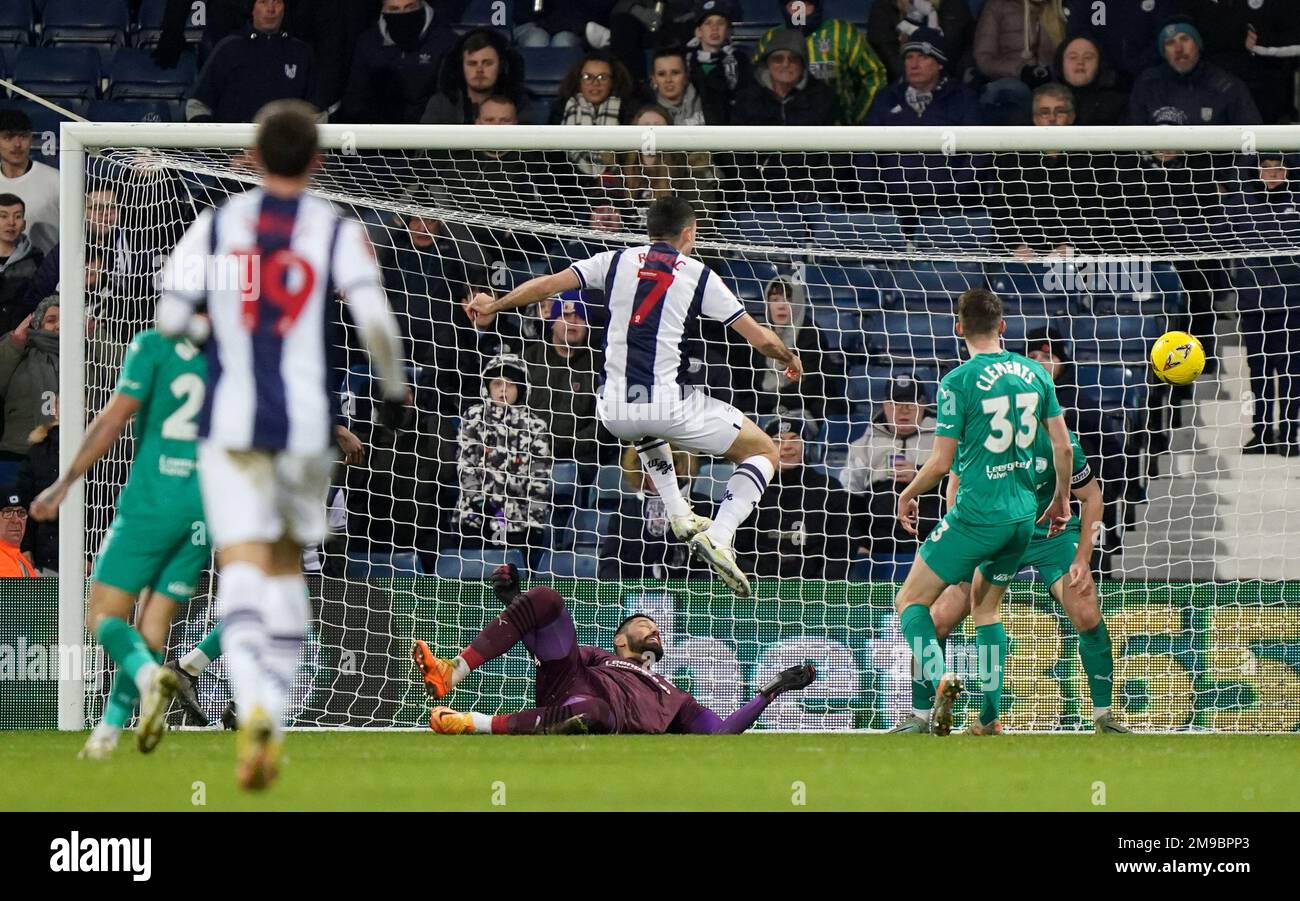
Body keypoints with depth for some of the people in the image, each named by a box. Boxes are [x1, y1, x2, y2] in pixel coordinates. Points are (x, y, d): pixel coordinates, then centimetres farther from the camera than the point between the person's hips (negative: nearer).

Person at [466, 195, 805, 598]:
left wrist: (493, 305, 28)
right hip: (670, 406, -4)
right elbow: (761, 338, 4)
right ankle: (718, 538, -8)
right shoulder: (699, 275, 3)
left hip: (614, 410, 4)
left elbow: (546, 284, 11)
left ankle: (680, 516, 30)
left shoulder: (616, 261, 9)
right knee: (764, 452, 11)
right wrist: (790, 358, 25)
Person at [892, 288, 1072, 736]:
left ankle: (939, 678, -23)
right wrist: (1060, 499, 23)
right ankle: (989, 717, 15)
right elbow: (1063, 446, 7)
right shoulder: (1034, 373, 5)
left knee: (910, 601, 3)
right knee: (986, 607, 22)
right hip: (1023, 515, 6)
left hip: (976, 513, -6)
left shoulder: (959, 382, -11)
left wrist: (907, 495, 9)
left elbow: (941, 462, -9)